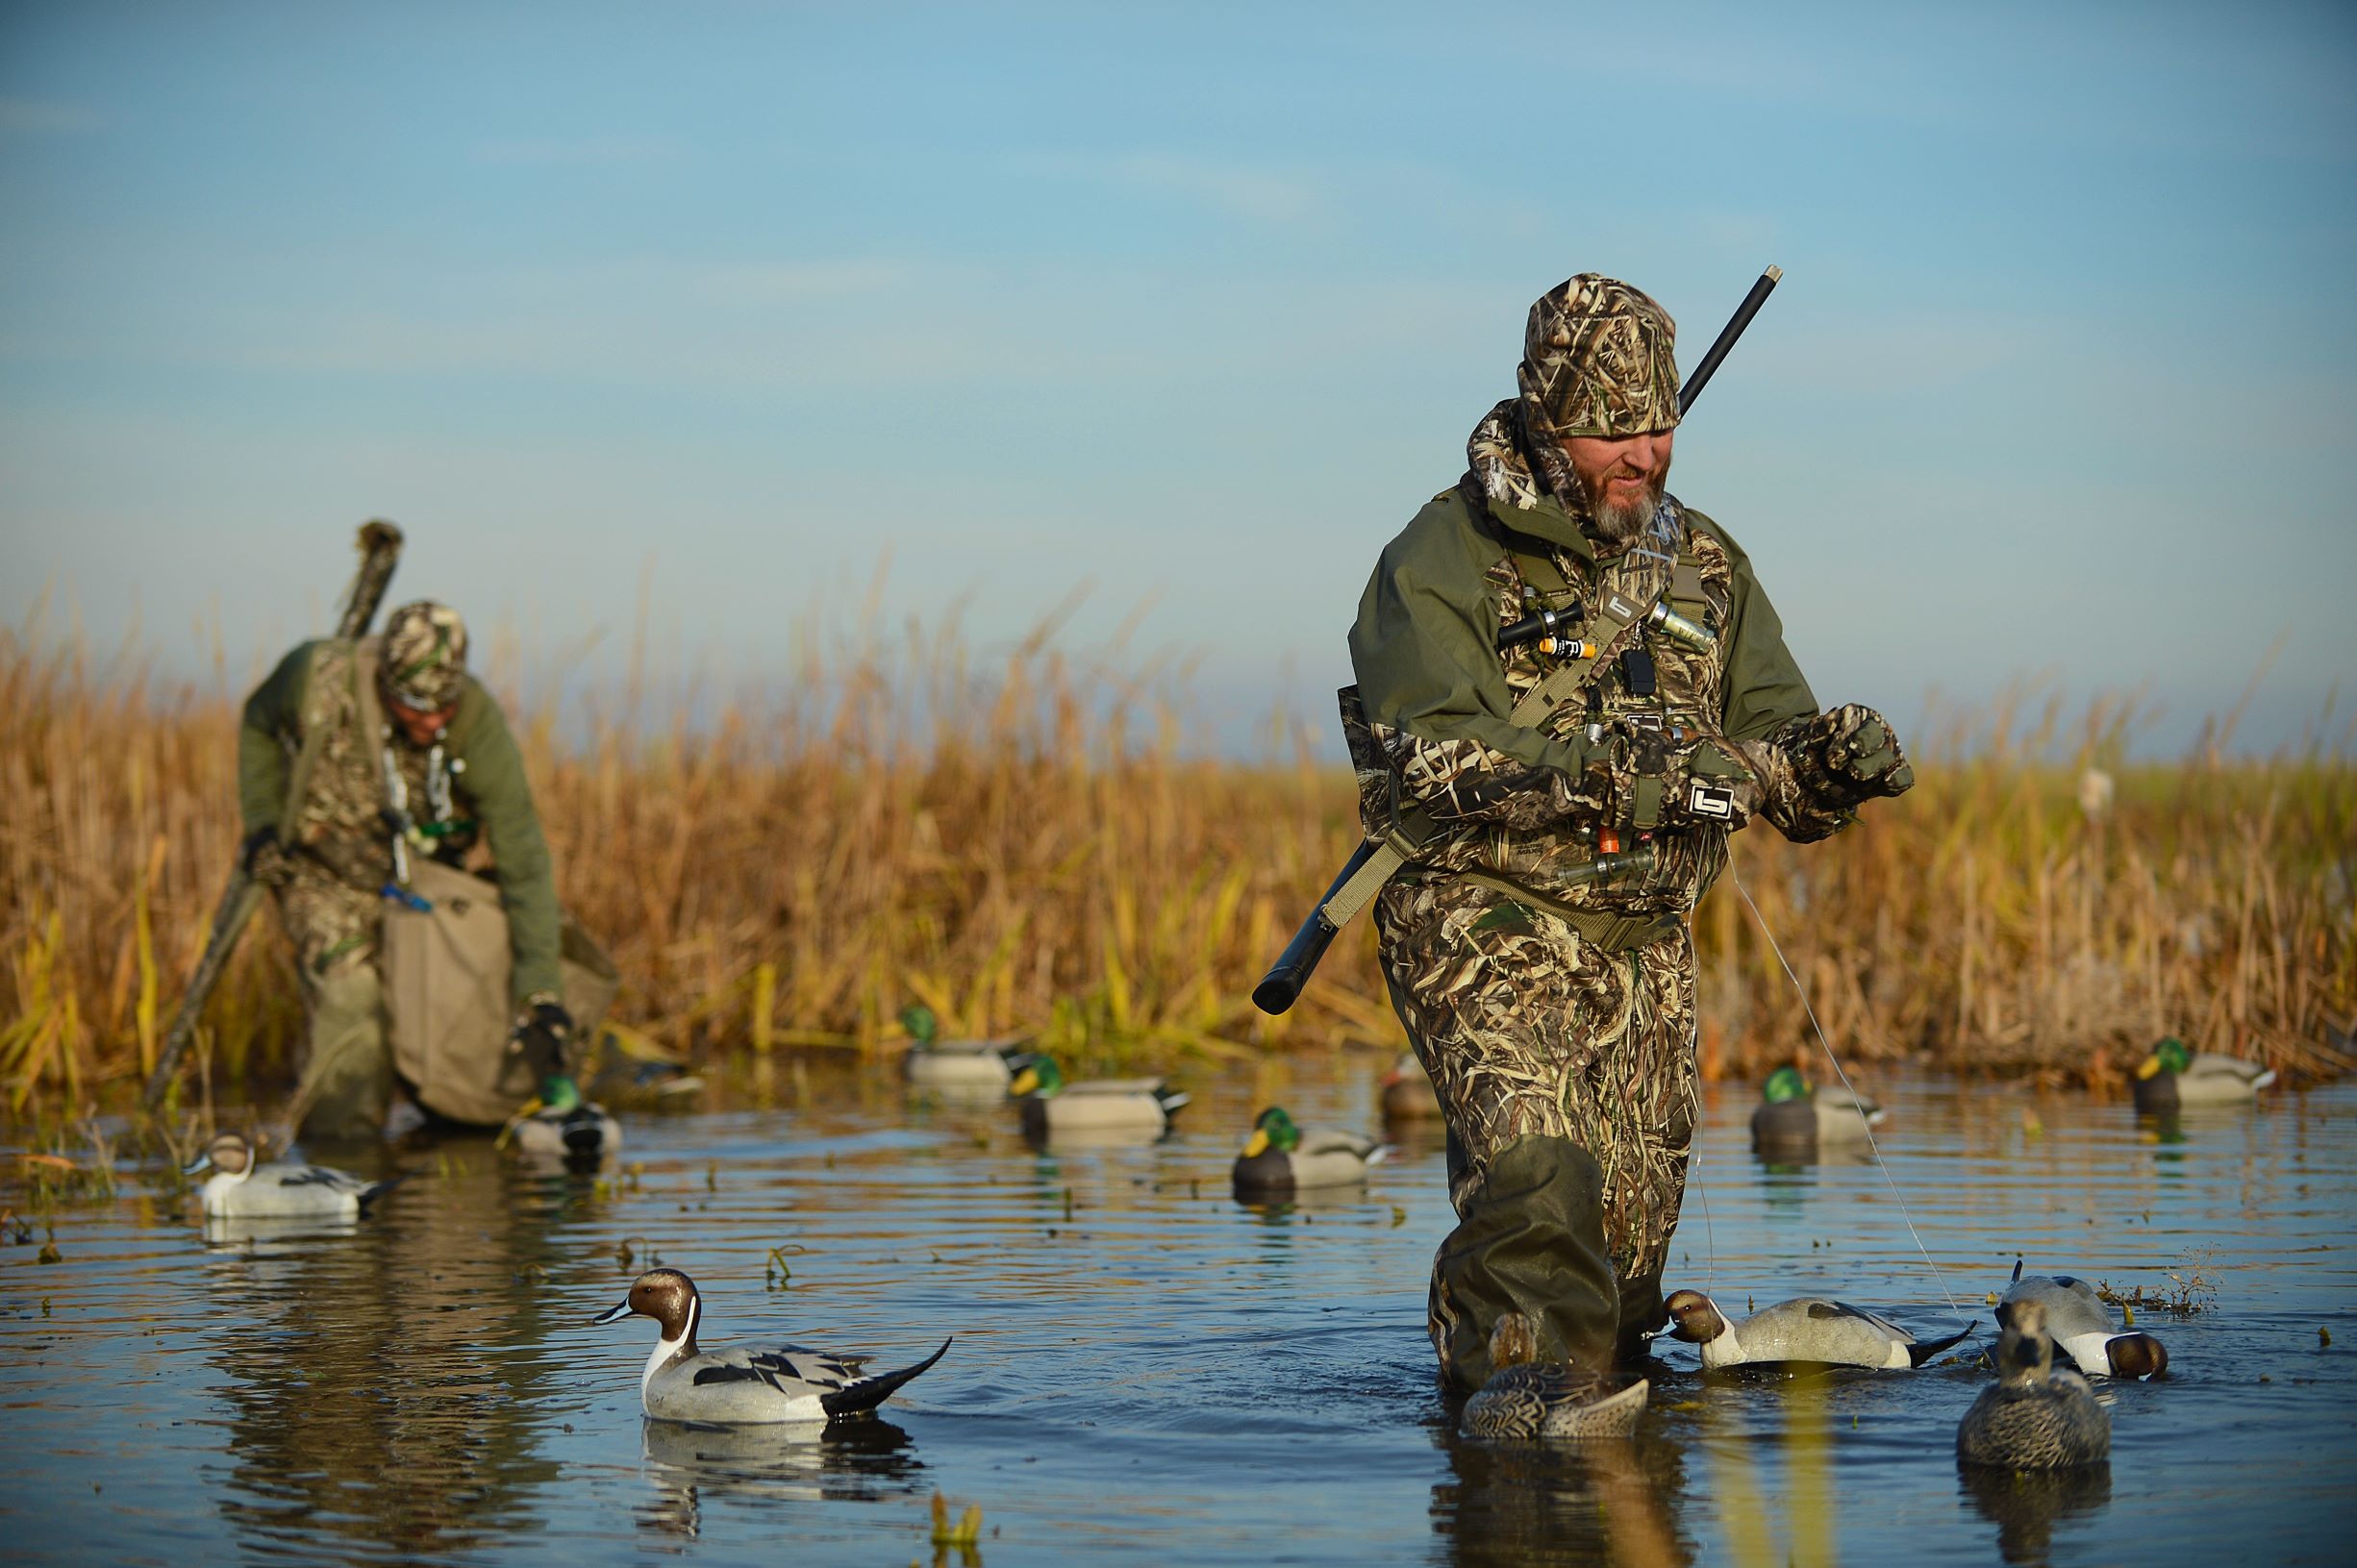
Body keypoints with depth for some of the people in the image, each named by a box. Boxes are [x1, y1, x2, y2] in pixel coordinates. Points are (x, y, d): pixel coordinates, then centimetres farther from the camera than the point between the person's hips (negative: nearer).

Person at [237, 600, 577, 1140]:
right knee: (352, 1005, -20)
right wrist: (261, 825, -10)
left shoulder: (480, 725, -27)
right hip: (325, 874, -2)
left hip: (421, 878, 2)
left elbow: (524, 863, -25)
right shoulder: (318, 677, -27)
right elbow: (258, 725, -1)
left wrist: (540, 989, -31)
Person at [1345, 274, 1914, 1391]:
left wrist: (1836, 763, -19)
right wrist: (1614, 773, -32)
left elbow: (1776, 749, 7)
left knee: (1628, 1231, 6)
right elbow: (1430, 750, -20)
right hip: (1486, 922, -5)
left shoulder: (1702, 564, 12)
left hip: (1644, 936, 5)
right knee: (1538, 1185, -24)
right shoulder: (1445, 557, -6)